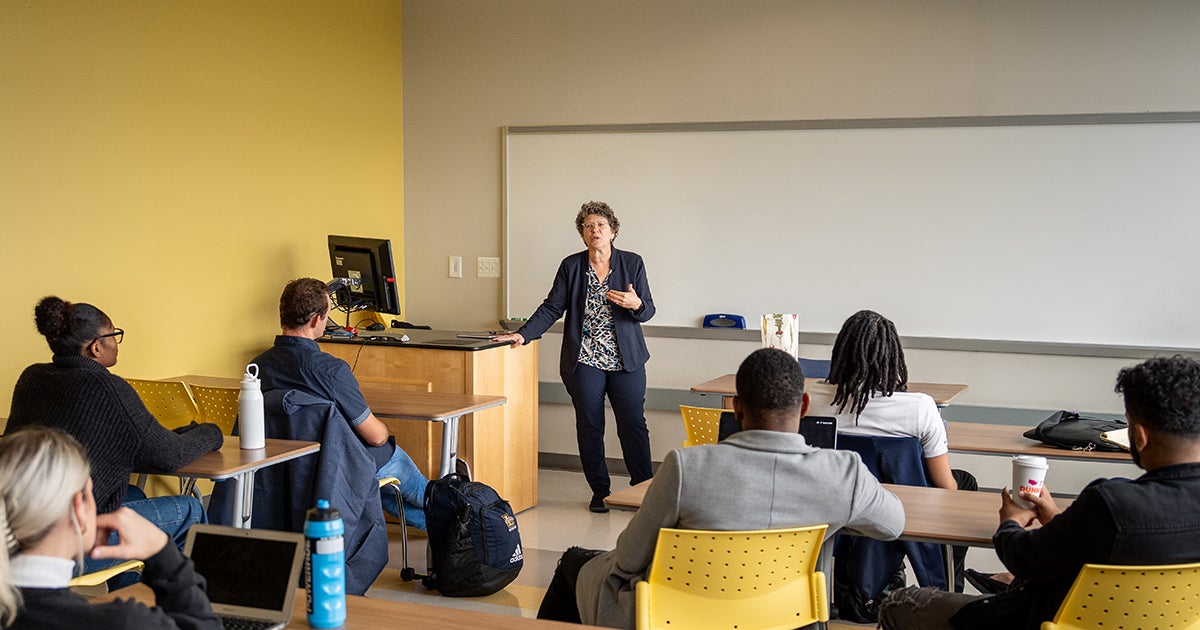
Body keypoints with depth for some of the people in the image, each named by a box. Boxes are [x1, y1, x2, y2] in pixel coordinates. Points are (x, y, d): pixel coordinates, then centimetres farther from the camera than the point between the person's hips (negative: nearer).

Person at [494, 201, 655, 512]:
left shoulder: (632, 263, 3)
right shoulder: (571, 266, 5)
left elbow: (648, 310, 3)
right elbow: (552, 308, 3)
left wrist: (636, 304, -20)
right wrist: (523, 334, -8)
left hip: (626, 361, -1)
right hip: (585, 360, 1)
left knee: (634, 425, 0)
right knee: (589, 428, 5)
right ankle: (600, 492, 17)